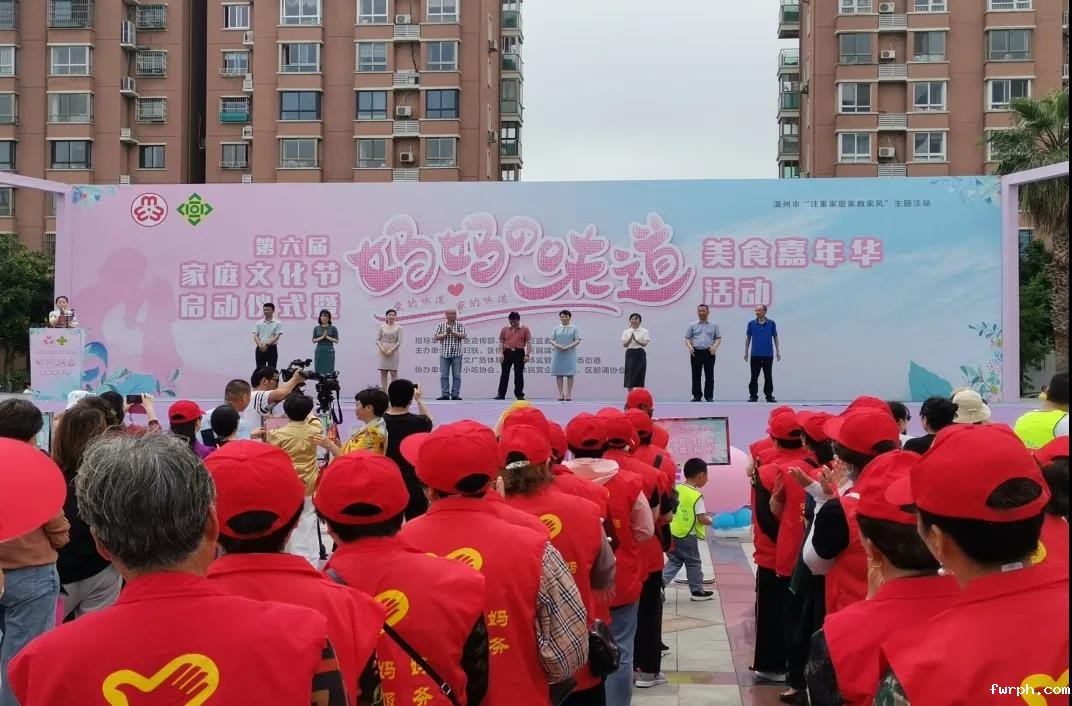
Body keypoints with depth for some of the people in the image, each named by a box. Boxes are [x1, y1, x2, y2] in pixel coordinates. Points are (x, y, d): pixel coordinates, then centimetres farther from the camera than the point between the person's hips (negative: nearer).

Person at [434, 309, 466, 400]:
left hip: (457, 354, -1)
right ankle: (445, 394, 1)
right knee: (444, 375, -1)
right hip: (444, 353, 1)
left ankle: (455, 394, 2)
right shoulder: (441, 325, 8)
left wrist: (453, 332, -16)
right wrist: (446, 334, -12)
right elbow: (436, 337, 0)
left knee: (457, 375, -1)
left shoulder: (460, 325, 5)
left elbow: (464, 336, -8)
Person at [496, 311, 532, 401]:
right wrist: (501, 353, 1)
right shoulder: (505, 329, 7)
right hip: (507, 352, 2)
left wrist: (527, 355, -10)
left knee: (519, 374, 3)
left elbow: (529, 342, -2)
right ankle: (501, 394, 6)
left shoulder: (525, 329, 0)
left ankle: (519, 394, 10)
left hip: (519, 353, -2)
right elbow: (501, 341, 11)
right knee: (504, 374, 3)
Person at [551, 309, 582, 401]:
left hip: (570, 353, -2)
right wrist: (558, 346, -15)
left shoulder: (574, 328, 5)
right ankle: (561, 394, 3)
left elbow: (578, 340, -3)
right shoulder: (556, 328, 11)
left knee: (570, 374, -4)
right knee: (559, 374, 0)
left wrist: (568, 347, -16)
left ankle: (569, 393, -1)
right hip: (558, 353, 2)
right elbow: (551, 340, 5)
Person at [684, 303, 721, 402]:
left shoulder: (714, 325, 9)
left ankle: (709, 396, 6)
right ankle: (696, 396, 7)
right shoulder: (692, 325, 9)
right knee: (696, 375, 1)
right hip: (696, 352, 0)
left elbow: (718, 338, 7)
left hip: (709, 353, 0)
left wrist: (714, 346, -12)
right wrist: (690, 347, -12)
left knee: (709, 376, 0)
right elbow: (687, 338, 7)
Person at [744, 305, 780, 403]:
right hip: (755, 354, 1)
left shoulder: (771, 323, 1)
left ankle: (769, 396, 12)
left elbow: (775, 338, 6)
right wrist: (746, 352, 5)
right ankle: (753, 396, 7)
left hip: (768, 354, 0)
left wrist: (778, 352, 2)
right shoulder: (751, 323, 3)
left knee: (768, 377, 5)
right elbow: (748, 338, 8)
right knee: (754, 377, 2)